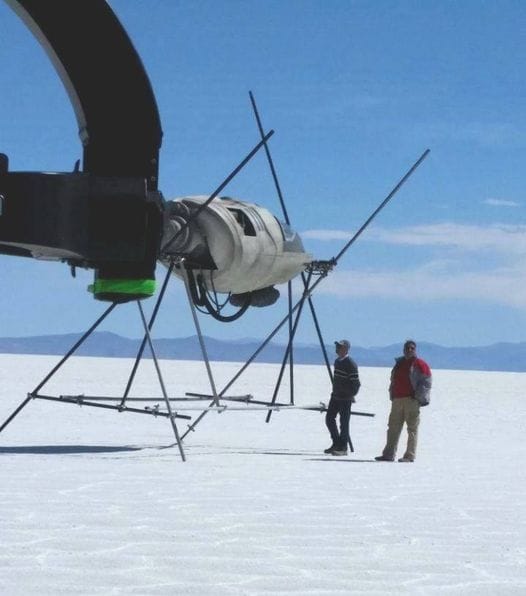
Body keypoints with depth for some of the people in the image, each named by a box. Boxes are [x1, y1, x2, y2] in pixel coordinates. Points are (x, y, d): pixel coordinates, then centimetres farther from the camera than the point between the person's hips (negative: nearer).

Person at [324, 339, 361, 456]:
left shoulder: (350, 364, -16)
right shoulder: (337, 361, 12)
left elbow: (356, 382, -17)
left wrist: (351, 395, -11)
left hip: (345, 398, -9)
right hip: (335, 396, 9)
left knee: (344, 422, -3)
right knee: (329, 418, 11)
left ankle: (342, 448, 4)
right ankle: (336, 444, 23)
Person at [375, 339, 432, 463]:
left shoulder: (420, 364, -2)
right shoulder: (399, 363, 18)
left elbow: (426, 383, -6)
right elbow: (393, 381, 25)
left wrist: (417, 397, -11)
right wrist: (392, 395, 14)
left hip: (411, 400, -7)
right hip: (397, 400, 7)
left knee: (412, 428, -4)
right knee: (393, 427, 6)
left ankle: (410, 456, -2)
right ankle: (389, 454, 7)